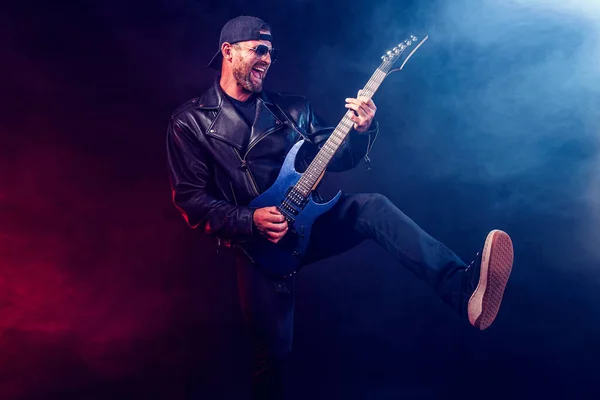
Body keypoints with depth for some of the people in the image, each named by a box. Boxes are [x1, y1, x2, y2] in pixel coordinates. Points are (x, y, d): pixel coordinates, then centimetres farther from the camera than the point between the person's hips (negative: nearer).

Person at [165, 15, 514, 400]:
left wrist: (361, 131, -16)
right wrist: (249, 222, -19)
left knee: (373, 207, -26)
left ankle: (464, 288, -45)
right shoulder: (191, 121, -1)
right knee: (273, 351, -6)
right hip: (256, 242, -2)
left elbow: (337, 159, 6)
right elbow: (190, 199, -7)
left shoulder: (291, 108, 11)